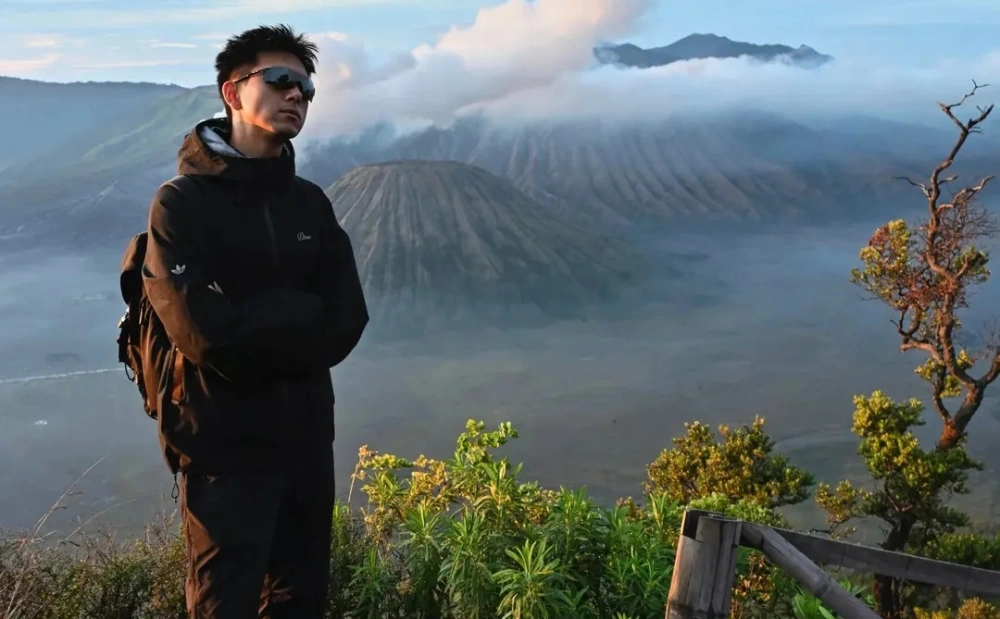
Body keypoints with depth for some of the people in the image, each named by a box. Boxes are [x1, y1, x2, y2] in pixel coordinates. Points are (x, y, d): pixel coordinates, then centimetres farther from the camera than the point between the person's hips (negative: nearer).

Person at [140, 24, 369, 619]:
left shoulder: (311, 203, 7)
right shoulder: (182, 202, -9)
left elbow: (346, 322, -2)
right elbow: (204, 333, -21)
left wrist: (252, 330, -13)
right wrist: (298, 314, -9)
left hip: (307, 434, 5)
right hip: (224, 442, -5)